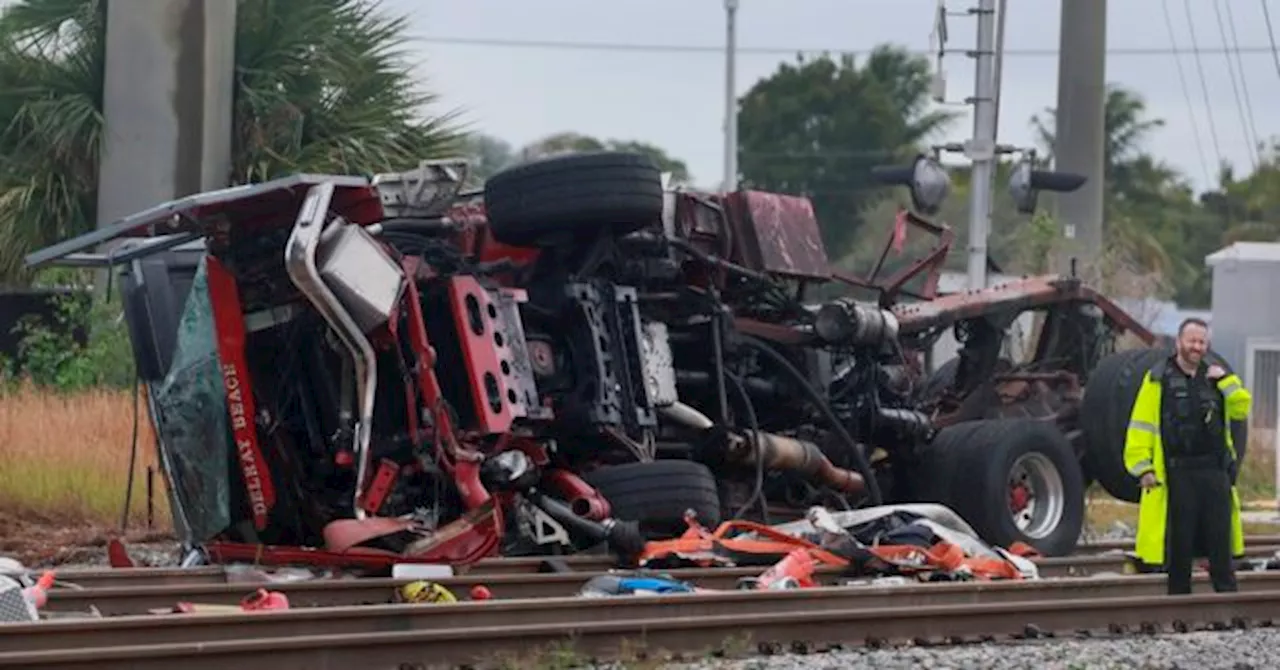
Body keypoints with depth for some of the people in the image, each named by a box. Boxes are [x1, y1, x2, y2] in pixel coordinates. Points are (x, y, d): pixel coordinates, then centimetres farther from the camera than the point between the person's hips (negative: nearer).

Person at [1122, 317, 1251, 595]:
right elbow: (1141, 425, -3)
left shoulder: (1214, 377, 13)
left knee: (1220, 541, 4)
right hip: (1177, 475, -3)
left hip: (1215, 471, 3)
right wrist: (1143, 467, -10)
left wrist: (1225, 381, -6)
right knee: (1179, 543, 3)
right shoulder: (1158, 379, 0)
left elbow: (1242, 408, 7)